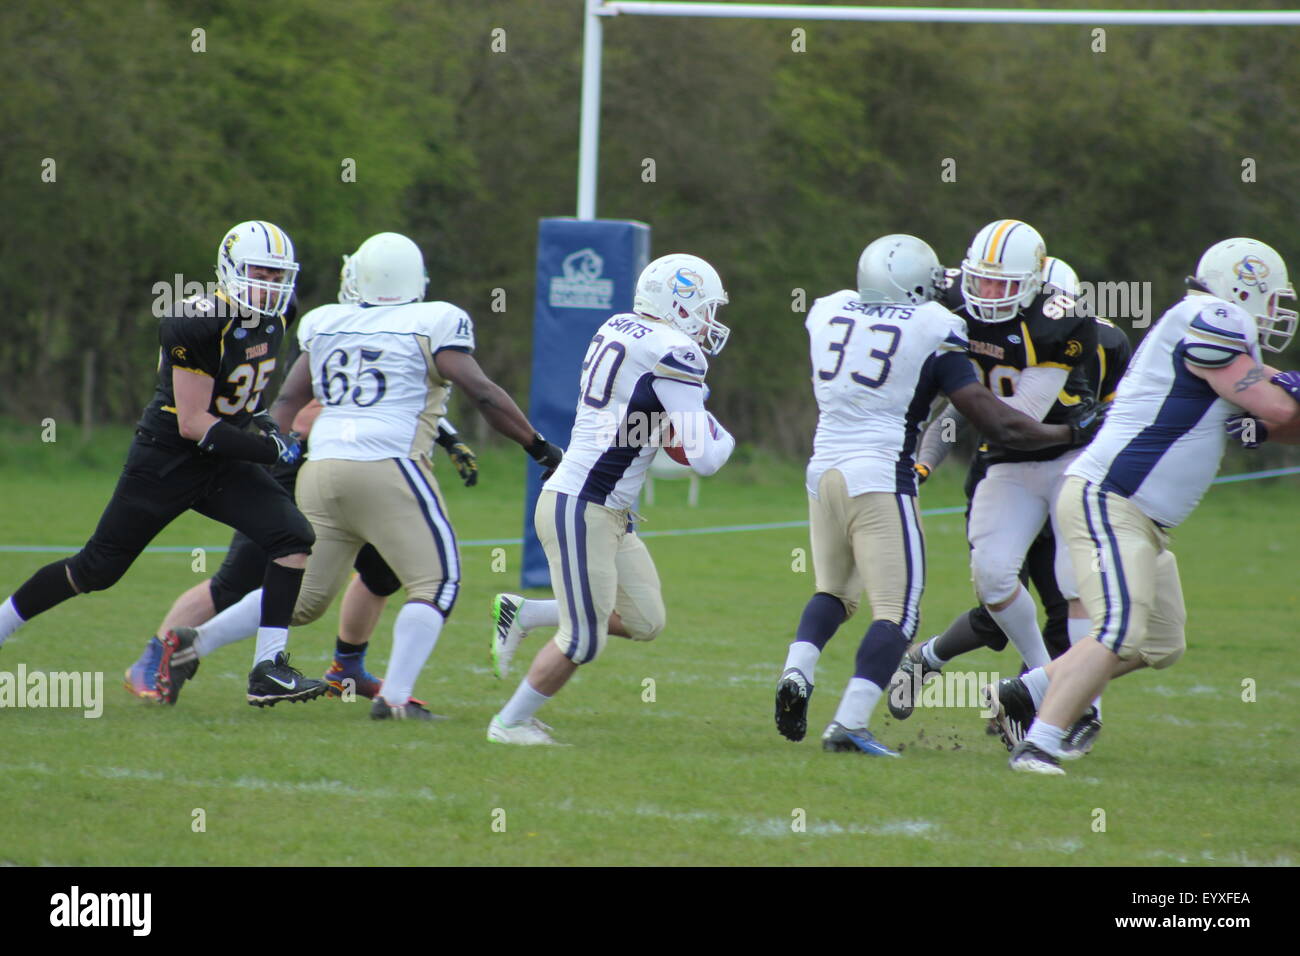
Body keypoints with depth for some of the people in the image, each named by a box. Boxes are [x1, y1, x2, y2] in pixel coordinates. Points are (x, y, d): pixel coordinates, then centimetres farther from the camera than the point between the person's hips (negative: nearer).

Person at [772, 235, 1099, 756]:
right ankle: (849, 723, -15)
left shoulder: (828, 312, 8)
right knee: (896, 611, -2)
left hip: (824, 471, 6)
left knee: (834, 591, 24)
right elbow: (995, 421, -6)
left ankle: (797, 671, 0)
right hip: (880, 477, -6)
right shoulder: (932, 329, -5)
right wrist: (1069, 433, 7)